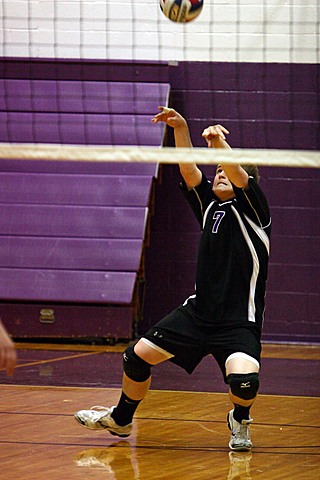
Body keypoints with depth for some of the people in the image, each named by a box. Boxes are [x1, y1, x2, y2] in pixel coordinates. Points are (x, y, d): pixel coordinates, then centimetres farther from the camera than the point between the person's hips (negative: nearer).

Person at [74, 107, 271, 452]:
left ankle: (239, 419, 5)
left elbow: (240, 176, -24)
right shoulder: (208, 203, 11)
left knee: (244, 378, -30)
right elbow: (188, 169, -2)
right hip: (198, 312, 6)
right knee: (138, 355, 6)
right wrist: (180, 127, -17)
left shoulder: (251, 209, -4)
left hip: (239, 323, -6)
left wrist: (220, 144, -42)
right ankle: (120, 419, 31)